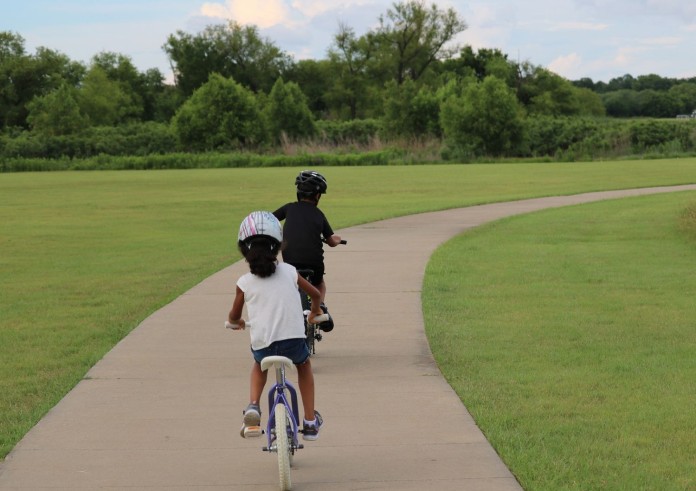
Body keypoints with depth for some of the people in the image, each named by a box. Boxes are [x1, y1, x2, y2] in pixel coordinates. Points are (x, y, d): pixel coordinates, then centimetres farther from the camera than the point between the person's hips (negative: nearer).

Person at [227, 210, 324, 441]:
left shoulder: (244, 283, 3)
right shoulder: (289, 272, 7)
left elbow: (234, 316, 13)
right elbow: (315, 293, 21)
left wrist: (235, 322, 38)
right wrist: (315, 310, 43)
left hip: (262, 344, 0)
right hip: (294, 340, 0)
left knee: (259, 364, 35)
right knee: (304, 364, 34)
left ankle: (253, 407, 11)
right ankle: (310, 422, 30)